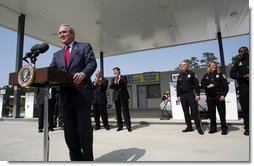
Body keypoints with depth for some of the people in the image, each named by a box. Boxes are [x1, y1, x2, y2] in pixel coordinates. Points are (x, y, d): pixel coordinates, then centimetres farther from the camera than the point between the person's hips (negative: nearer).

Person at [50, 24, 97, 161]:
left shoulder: (85, 46, 9)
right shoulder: (57, 54, 23)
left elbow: (92, 63, -6)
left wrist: (83, 73, -27)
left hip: (82, 93, -5)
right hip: (65, 96, 5)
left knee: (84, 128, 0)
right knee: (69, 130, 9)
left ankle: (87, 158, 19)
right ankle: (76, 159, 25)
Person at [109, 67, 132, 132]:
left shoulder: (124, 77, 7)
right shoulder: (113, 79, 15)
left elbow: (124, 84, -10)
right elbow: (111, 87, 0)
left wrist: (118, 80, -14)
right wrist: (115, 81, -14)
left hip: (123, 97, -3)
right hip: (116, 97, 3)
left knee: (126, 112, -4)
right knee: (118, 112, 5)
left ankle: (128, 126, 1)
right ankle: (120, 126, 14)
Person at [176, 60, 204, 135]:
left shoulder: (191, 74, 0)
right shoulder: (179, 76, 14)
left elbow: (196, 84, -4)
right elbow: (178, 86, 15)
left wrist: (197, 94, -11)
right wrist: (178, 96, 9)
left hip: (191, 94, -5)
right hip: (183, 96, 5)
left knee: (194, 111, -5)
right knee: (186, 112, 8)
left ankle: (199, 127, 2)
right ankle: (189, 127, 18)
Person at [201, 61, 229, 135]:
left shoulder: (220, 74, 4)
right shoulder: (206, 75, 11)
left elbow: (226, 85, 0)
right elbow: (202, 84, 12)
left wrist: (223, 95, -10)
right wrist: (207, 86, -8)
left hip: (219, 96, -2)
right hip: (210, 97, 2)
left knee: (222, 112, -1)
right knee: (211, 113, 6)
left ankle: (224, 128, 11)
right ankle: (213, 128, 17)